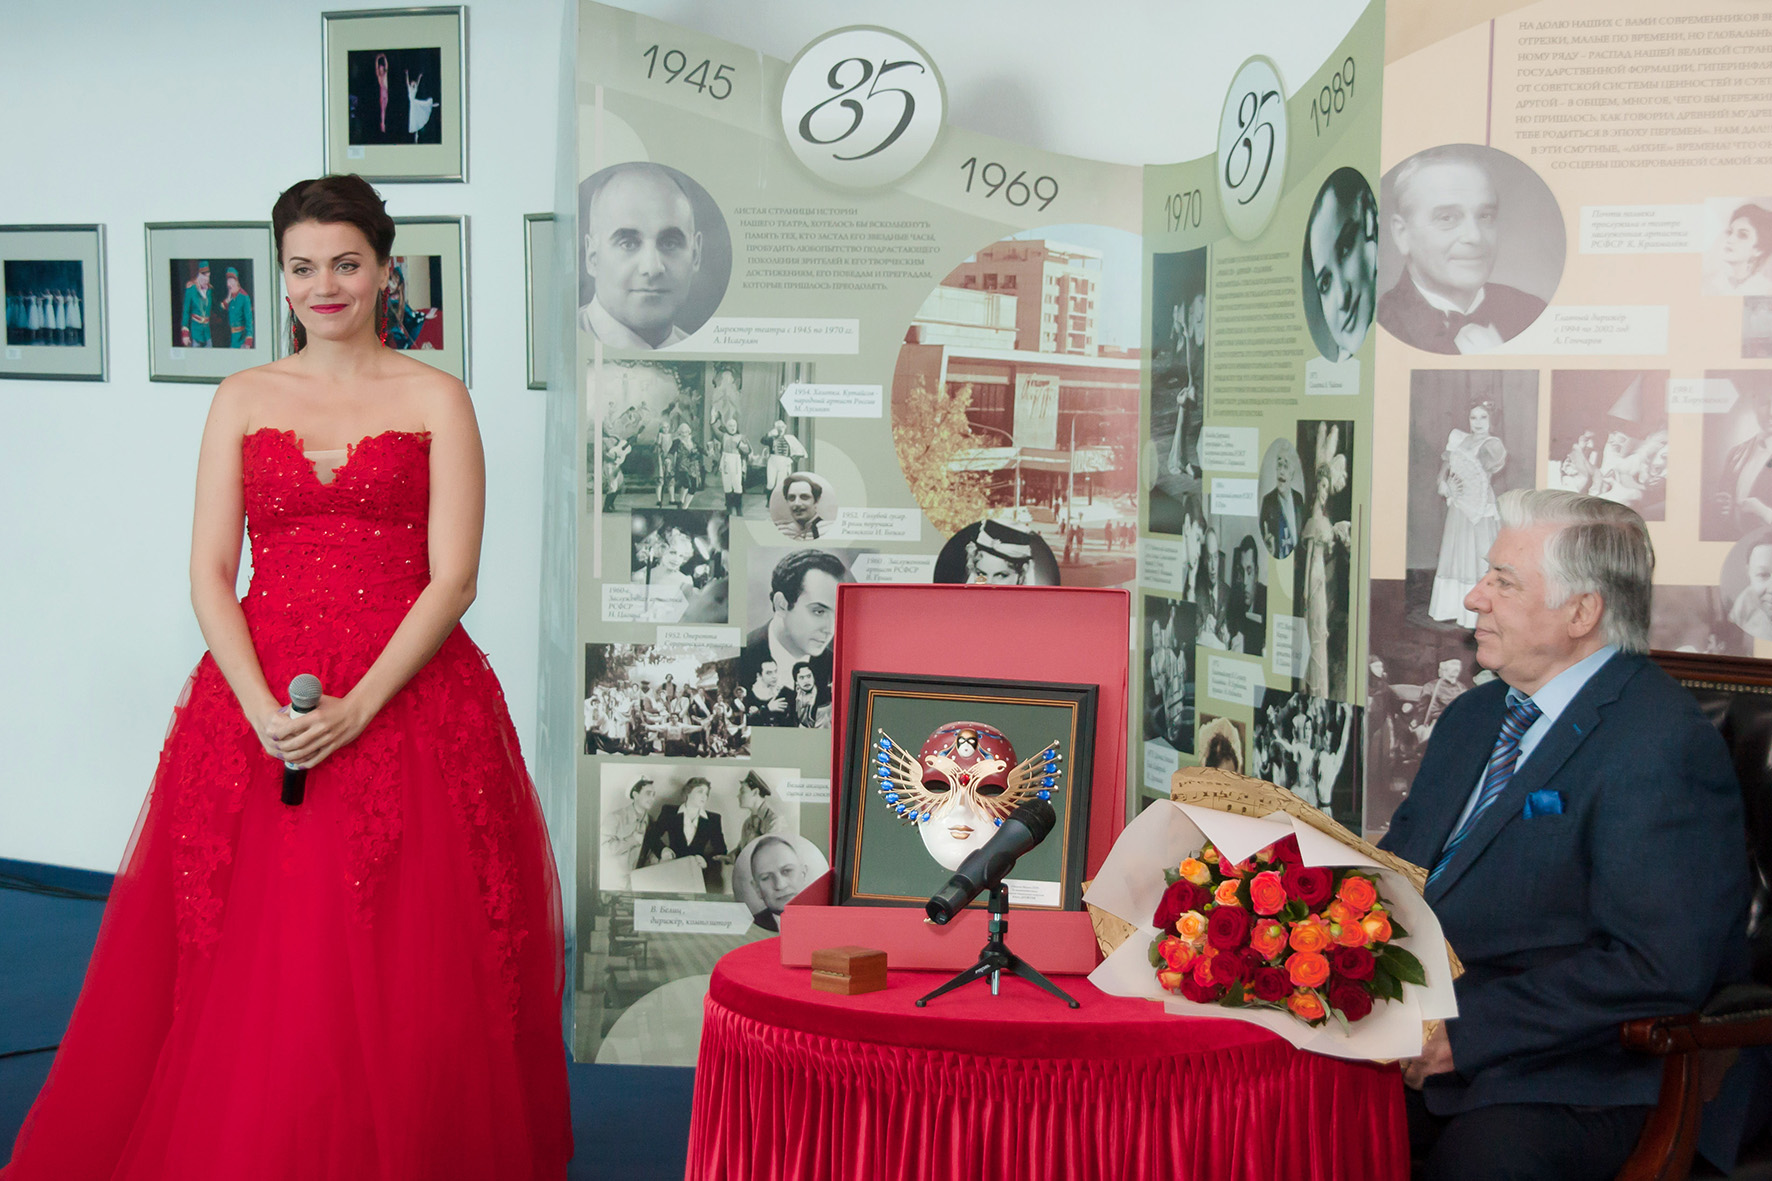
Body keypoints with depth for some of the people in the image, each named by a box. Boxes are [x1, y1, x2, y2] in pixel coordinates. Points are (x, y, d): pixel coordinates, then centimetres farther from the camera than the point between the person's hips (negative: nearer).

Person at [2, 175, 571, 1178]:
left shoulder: (436, 399, 3)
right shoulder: (244, 399, 11)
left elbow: (452, 578, -5)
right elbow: (210, 574, 4)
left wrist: (357, 708, -16)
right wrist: (260, 707, -12)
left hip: (405, 700, -2)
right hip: (257, 701, 2)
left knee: (397, 972, -2)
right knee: (247, 969, 1)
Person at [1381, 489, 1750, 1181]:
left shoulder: (1662, 746, -12)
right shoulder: (1472, 717, 16)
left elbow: (1661, 968, -19)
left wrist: (1462, 1027, -20)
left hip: (1557, 1082, -7)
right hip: (1413, 1034, 7)